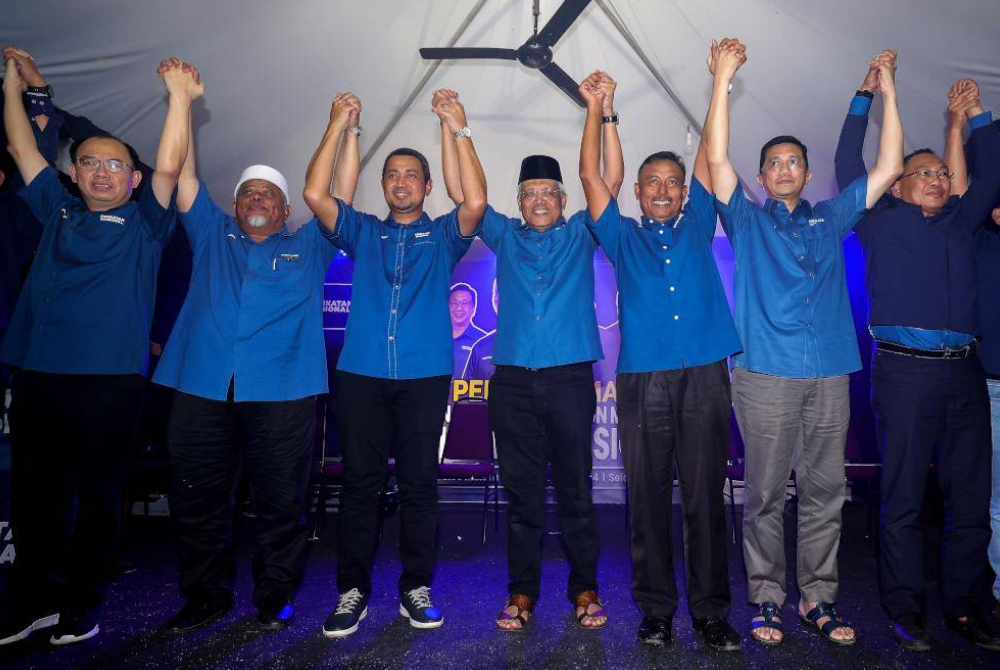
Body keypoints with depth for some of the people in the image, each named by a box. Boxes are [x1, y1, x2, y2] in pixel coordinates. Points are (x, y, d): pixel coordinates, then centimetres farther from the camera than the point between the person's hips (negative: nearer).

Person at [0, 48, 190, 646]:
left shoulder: (144, 223, 6)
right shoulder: (58, 212, 18)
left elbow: (170, 167, -7)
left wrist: (180, 96, -10)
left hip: (109, 379, -4)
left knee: (98, 493, 4)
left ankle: (82, 603, 18)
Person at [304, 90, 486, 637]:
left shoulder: (444, 234, 12)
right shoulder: (362, 232, 16)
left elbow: (476, 202, -7)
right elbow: (315, 194, 3)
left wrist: (459, 130, -7)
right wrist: (337, 126, 2)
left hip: (424, 375, -1)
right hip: (361, 373, 1)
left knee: (419, 483, 3)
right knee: (360, 482, 3)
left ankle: (416, 588, 14)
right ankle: (352, 590, 13)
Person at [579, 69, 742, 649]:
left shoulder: (697, 226, 19)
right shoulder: (623, 237, 16)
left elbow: (710, 155, 17)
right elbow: (591, 176, 12)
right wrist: (597, 108, 12)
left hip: (704, 376, 1)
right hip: (643, 379, 0)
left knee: (706, 497, 3)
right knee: (649, 498, 3)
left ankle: (711, 610, 14)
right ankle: (656, 608, 15)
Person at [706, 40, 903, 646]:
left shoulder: (830, 219, 18)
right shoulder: (747, 219, 10)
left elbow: (889, 167, 16)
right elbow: (717, 159, -2)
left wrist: (888, 92, 13)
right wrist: (723, 82, -6)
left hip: (830, 374, 3)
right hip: (767, 374, -3)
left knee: (826, 491, 7)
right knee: (766, 493, 1)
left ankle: (819, 597, 19)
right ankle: (768, 597, 13)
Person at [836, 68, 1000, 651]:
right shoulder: (881, 220, 9)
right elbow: (849, 165, 7)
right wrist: (867, 97, 11)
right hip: (905, 370, -5)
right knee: (904, 498, -1)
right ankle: (907, 610, 10)